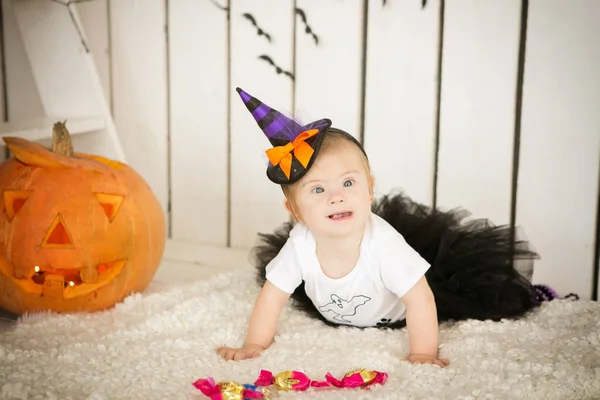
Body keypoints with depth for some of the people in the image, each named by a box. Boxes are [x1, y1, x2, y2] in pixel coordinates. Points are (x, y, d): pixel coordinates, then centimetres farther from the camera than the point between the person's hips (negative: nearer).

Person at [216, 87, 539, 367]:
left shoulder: (383, 244, -43)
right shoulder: (300, 245, -33)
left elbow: (419, 299, -35)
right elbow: (272, 296, -21)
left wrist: (423, 355, -34)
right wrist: (254, 345, -22)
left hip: (394, 319, -1)